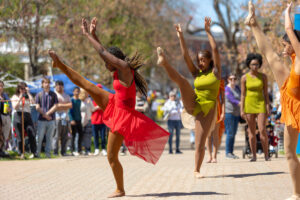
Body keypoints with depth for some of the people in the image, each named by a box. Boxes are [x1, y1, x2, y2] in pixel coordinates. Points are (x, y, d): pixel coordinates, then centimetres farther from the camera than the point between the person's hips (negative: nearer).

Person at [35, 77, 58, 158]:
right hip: (41, 120, -1)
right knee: (39, 137, -3)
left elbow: (55, 106, 0)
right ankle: (37, 153, 4)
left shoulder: (53, 95, 9)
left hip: (51, 120, 1)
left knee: (49, 137, 2)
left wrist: (47, 113, -10)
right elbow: (37, 107, -1)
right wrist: (45, 115, -8)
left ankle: (48, 153, 7)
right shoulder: (39, 95, 6)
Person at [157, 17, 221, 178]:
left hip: (207, 109, -2)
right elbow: (186, 56, 3)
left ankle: (196, 170, 4)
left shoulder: (215, 71, 2)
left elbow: (215, 50, -8)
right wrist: (180, 36, -2)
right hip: (192, 104, 3)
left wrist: (208, 32, -11)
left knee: (200, 142, -6)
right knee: (181, 80, -20)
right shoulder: (196, 73, 10)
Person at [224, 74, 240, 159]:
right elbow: (232, 99, -22)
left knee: (234, 133, 8)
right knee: (230, 133, -10)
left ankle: (231, 152, 12)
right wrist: (239, 103, -36)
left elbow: (241, 97, 20)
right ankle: (228, 152, -5)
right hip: (229, 112, -8)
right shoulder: (227, 89, -10)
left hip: (236, 113, 8)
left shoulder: (237, 87, 14)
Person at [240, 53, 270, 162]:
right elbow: (243, 95, 3)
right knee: (251, 131, 2)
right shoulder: (244, 78, 1)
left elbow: (266, 93, 4)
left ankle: (266, 154, -4)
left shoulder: (263, 76, 2)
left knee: (262, 130, -11)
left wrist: (268, 107, -2)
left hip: (261, 104, -1)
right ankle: (254, 155, 6)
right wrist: (242, 110, -2)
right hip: (249, 104, 1)